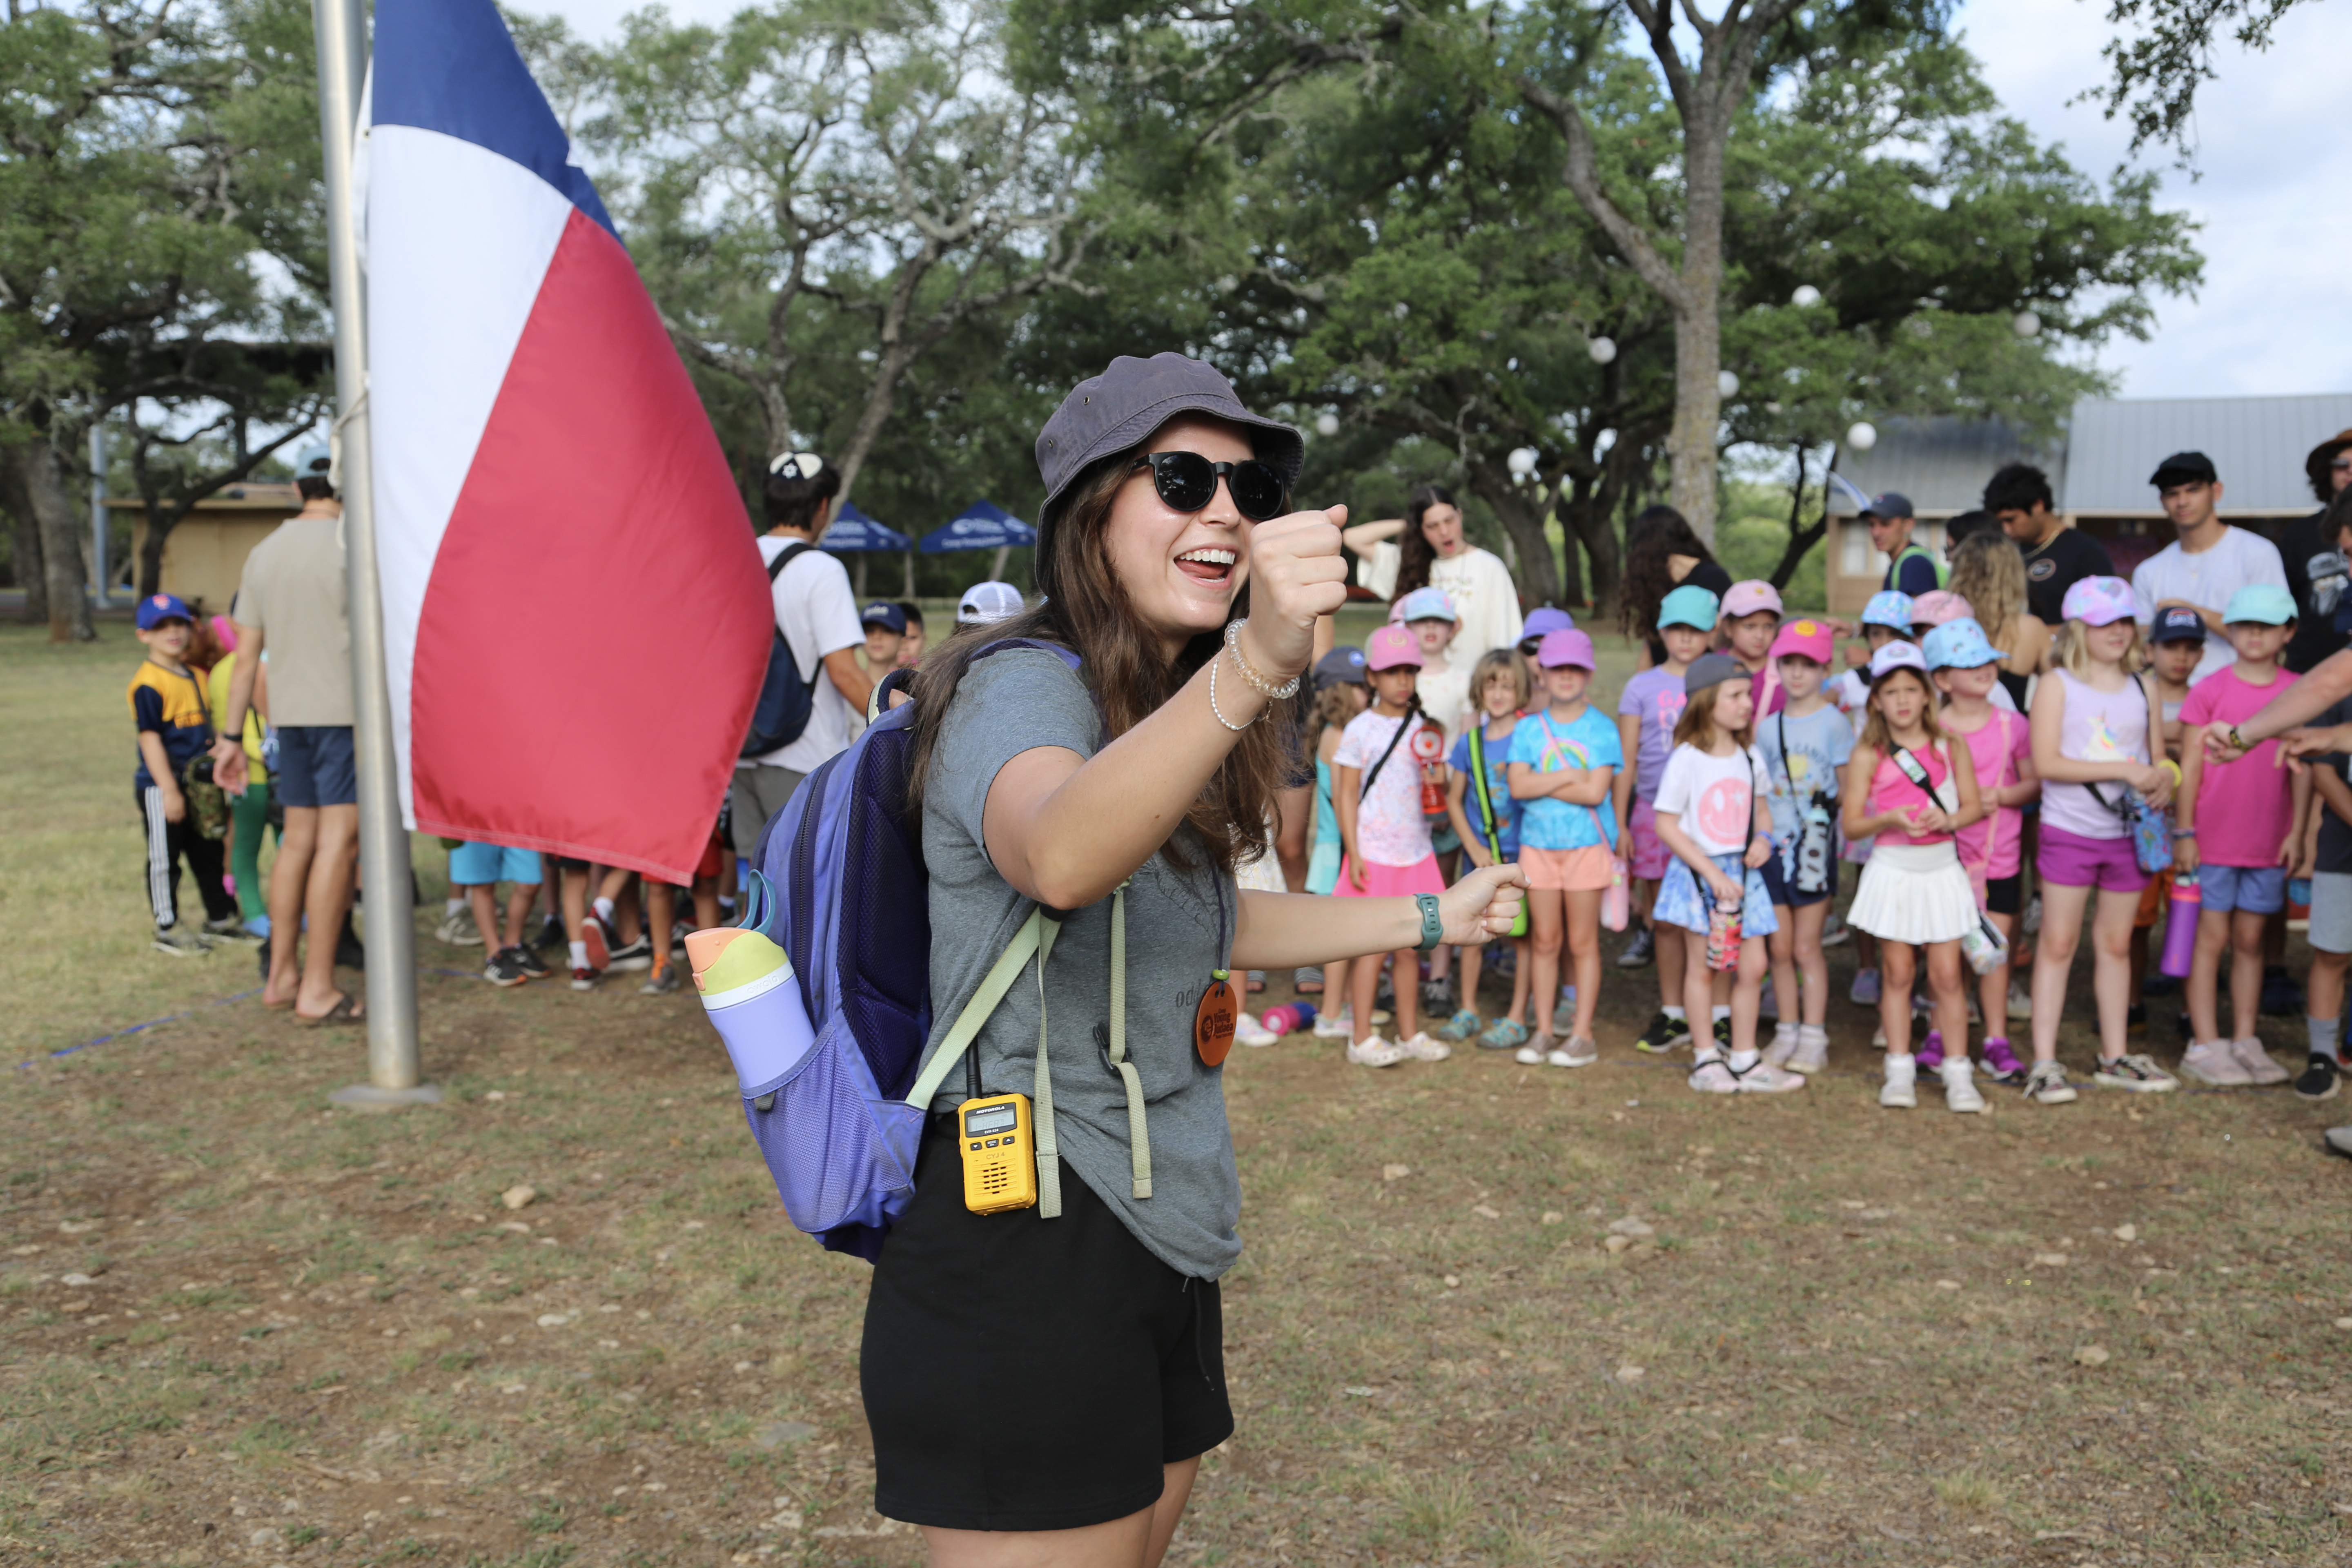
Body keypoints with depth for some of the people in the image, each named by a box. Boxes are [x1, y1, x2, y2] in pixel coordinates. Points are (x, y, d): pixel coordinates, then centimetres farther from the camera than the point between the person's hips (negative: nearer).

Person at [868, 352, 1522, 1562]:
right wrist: (1253, 665, -56)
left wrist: (1429, 920, 28)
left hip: (1162, 1246, 9)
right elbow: (1058, 856, -41)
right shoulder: (1025, 687, -17)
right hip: (1028, 1253, -9)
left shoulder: (1159, 713, 11)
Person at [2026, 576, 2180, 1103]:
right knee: (2058, 944, -2)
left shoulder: (2143, 688, 9)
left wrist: (2163, 783, -10)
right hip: (2069, 832, -4)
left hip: (2129, 833, 5)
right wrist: (2124, 770, -19)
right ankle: (2044, 1063, 1)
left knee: (2116, 943, 12)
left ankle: (2114, 1057, 23)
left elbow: (2158, 757, 14)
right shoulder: (2057, 685, -5)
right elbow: (2045, 761, -15)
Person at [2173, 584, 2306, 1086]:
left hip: (2269, 843, 3)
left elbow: (2303, 767, 6)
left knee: (2250, 939, 10)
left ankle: (2246, 1042, 19)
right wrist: (2183, 832, -6)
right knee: (2211, 938, 1)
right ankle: (2205, 1046, 7)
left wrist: (2297, 832, 2)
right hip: (2213, 838, -3)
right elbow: (2190, 764, -4)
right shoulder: (2209, 690, -4)